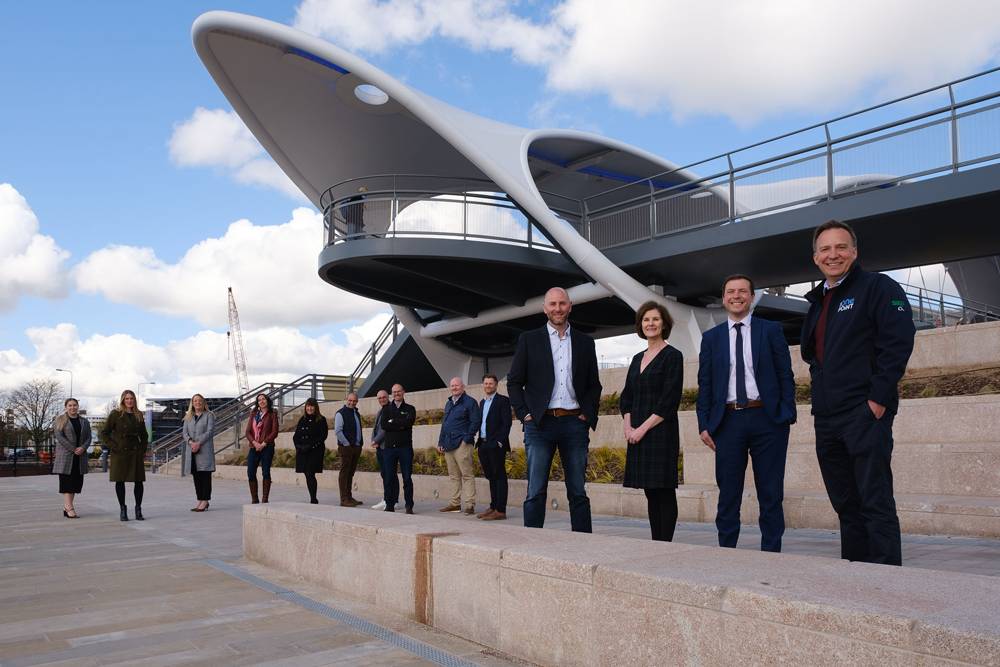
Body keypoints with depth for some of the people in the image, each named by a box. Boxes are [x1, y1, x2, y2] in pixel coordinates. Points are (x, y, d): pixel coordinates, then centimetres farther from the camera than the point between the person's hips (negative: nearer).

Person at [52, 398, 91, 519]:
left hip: (80, 456, 4)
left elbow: (89, 437, 9)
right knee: (66, 480, -7)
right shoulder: (60, 420, 3)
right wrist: (73, 449, -15)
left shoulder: (84, 421, 14)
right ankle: (69, 508, -11)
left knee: (77, 481, 2)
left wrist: (83, 448, -12)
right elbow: (59, 436, -7)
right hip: (65, 455, -4)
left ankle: (66, 506, 10)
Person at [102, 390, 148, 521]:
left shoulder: (139, 415, 10)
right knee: (120, 481, 3)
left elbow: (144, 435, 18)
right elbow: (104, 433, -1)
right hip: (120, 453, -3)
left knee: (138, 480, 0)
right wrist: (113, 447, -8)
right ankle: (122, 509, 13)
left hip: (136, 452, 3)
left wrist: (143, 451, 8)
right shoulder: (116, 414, -2)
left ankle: (138, 509, 10)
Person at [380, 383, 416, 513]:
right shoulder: (386, 409, 13)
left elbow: (408, 422, -12)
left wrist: (393, 421, -5)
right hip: (389, 447, 2)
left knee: (407, 477, -1)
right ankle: (390, 505, 12)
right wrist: (400, 425, -9)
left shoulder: (410, 409, 8)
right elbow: (384, 425, -3)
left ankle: (409, 506, 4)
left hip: (405, 447, -2)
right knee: (389, 477, 4)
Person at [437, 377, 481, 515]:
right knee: (454, 476, 11)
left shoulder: (470, 402, -2)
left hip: (462, 444, -7)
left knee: (467, 474, -8)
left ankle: (470, 504, -8)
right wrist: (440, 442, 17)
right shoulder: (448, 403, 21)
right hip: (448, 444, 8)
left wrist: (467, 438, -14)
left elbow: (475, 422, -8)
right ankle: (455, 503, 16)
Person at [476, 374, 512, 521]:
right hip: (484, 445, 7)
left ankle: (500, 510, -6)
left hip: (496, 445, -7)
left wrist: (500, 441, -17)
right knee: (491, 477, 11)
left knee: (499, 477, -6)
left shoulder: (503, 400, -3)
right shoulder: (482, 402, 19)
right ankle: (493, 507, 16)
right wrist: (480, 442, 12)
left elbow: (507, 423, -11)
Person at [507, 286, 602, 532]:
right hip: (539, 423, -2)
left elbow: (594, 385, 16)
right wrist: (525, 414, -3)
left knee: (578, 492, 5)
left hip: (574, 422, 2)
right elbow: (514, 381, 6)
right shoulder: (529, 339, 7)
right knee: (536, 492, -3)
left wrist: (588, 414, 3)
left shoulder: (585, 342, 13)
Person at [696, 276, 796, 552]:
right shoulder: (711, 337, 11)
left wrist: (788, 415, -5)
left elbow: (785, 375, 4)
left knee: (771, 495, 4)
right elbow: (704, 384, 9)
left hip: (767, 418, -1)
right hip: (728, 420, 1)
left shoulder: (771, 330, 7)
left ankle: (770, 554, 13)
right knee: (728, 495, 6)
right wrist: (704, 424, 1)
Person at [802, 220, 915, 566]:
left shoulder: (879, 287, -2)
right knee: (845, 504, 12)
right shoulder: (818, 301, 19)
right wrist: (819, 396, 11)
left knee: (875, 501, -6)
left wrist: (878, 399, -17)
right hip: (826, 417, 7)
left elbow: (898, 342, -12)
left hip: (865, 412, -7)